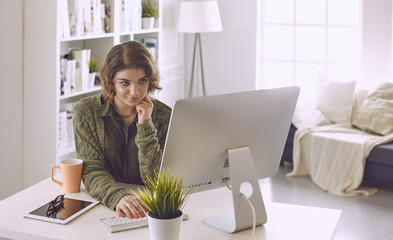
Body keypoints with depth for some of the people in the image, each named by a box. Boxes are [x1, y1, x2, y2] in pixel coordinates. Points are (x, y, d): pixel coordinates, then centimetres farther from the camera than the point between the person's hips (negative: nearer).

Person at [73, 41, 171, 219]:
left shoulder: (163, 115, -2)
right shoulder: (85, 112, -3)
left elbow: (155, 181, -6)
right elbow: (91, 171, -10)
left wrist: (145, 126, -14)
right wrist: (118, 197, -29)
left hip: (147, 210, 0)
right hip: (101, 207, 1)